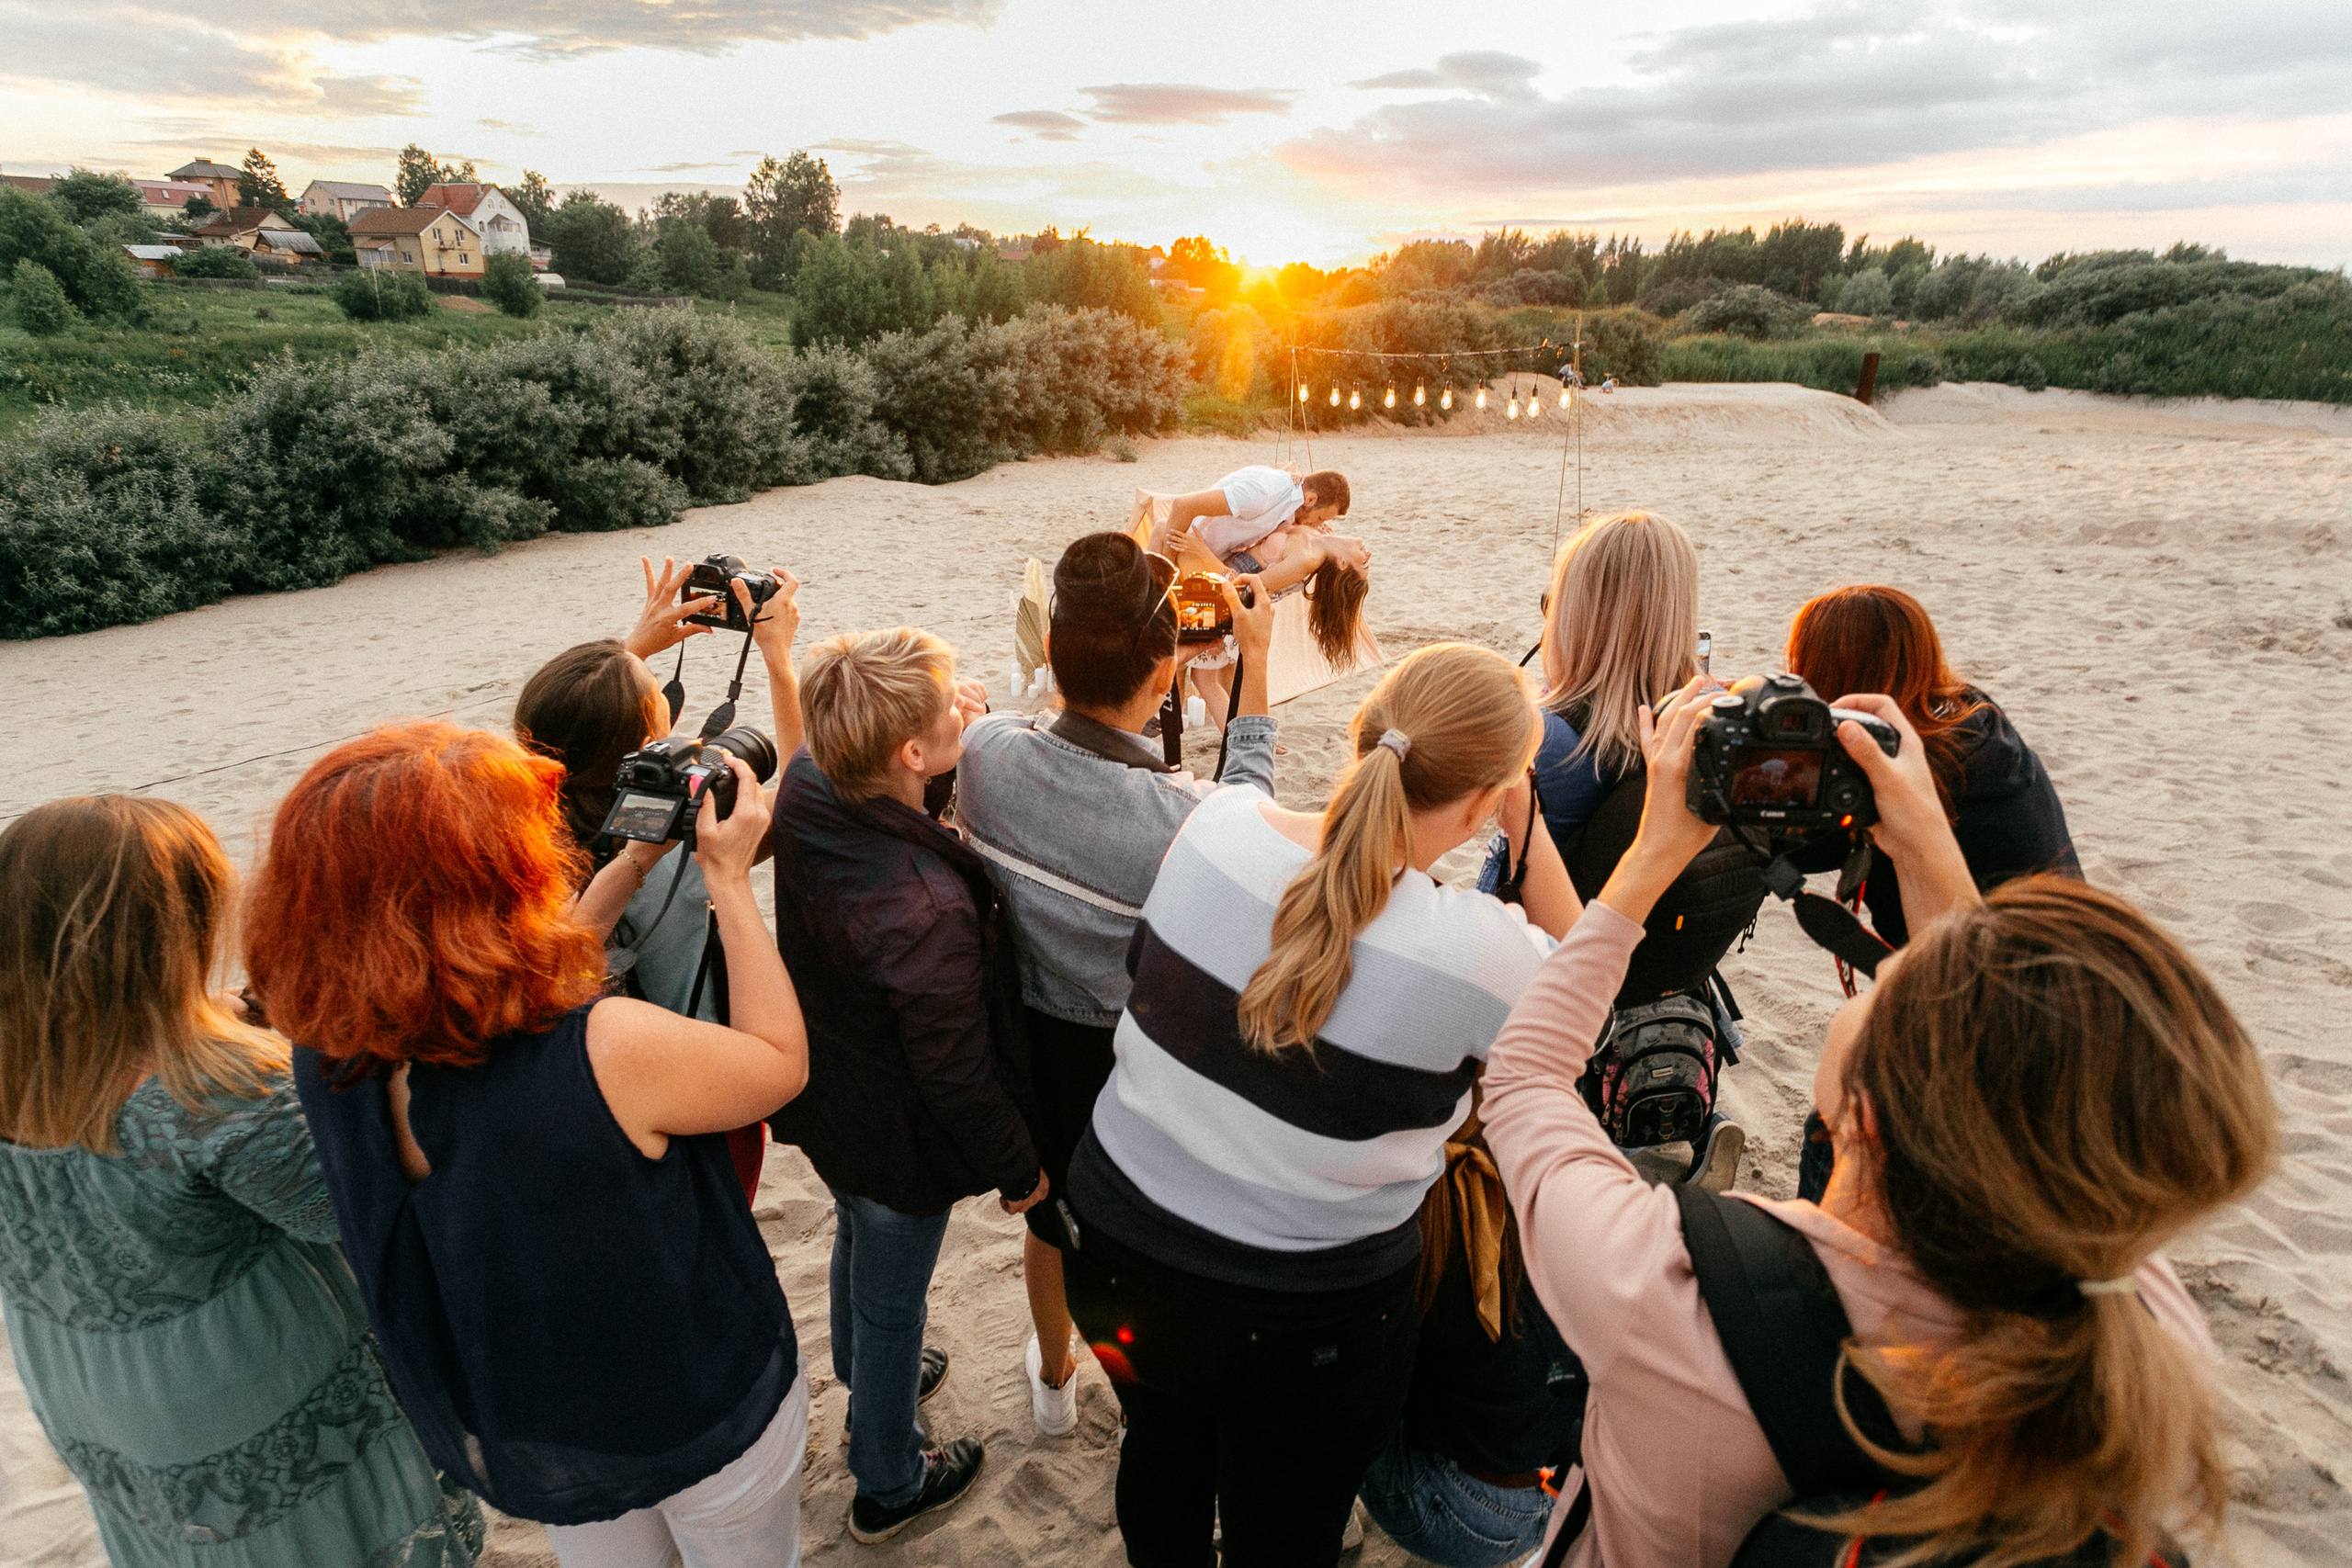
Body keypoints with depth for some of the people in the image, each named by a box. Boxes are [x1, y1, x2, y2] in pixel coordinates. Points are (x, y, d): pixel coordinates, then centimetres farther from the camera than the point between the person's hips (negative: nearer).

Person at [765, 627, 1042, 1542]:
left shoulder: (806, 789, -20)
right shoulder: (927, 912, -42)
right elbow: (957, 1076, -28)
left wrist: (964, 726, -14)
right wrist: (1017, 1169, -10)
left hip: (823, 1100, 7)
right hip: (898, 1148, -7)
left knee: (857, 1239, 34)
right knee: (890, 1301, 18)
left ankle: (866, 1375, 64)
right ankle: (888, 1485, 47)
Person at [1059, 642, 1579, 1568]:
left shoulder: (1216, 822, -17)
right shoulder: (1478, 952, -29)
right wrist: (1529, 825, -9)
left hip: (1116, 1244, 5)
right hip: (1301, 1324, -4)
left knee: (1162, 1452, 34)